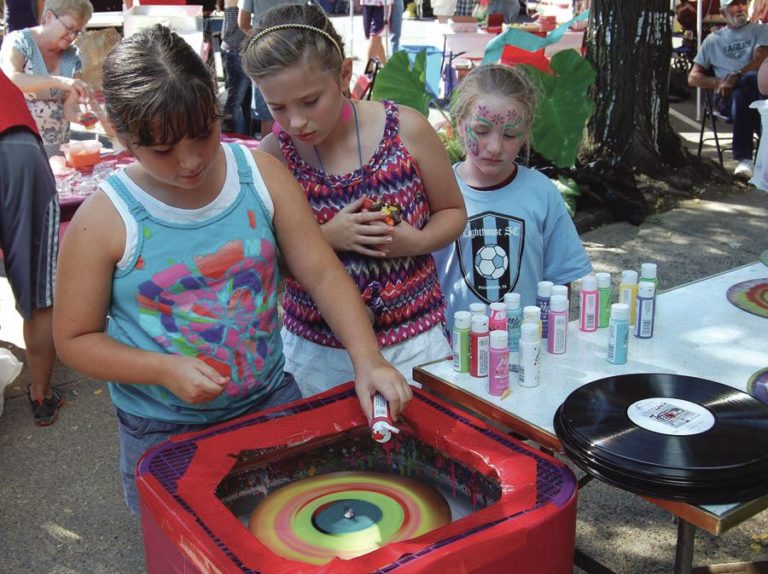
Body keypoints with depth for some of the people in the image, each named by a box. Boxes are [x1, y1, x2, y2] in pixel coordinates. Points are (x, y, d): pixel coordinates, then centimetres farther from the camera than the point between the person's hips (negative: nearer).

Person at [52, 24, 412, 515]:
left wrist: (368, 360, -20)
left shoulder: (261, 174, -8)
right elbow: (75, 339, -7)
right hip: (164, 435, -2)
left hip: (272, 402, 3)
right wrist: (166, 370, -22)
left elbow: (324, 274, -7)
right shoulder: (105, 220, -15)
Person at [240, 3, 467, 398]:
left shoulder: (406, 129, -10)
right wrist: (326, 238, -20)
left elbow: (452, 211, 4)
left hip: (412, 340, 1)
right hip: (316, 350, 0)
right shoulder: (272, 156, -10)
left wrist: (418, 241, -17)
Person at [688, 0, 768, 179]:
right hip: (726, 97, 1)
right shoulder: (713, 39, 26)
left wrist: (736, 76, -19)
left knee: (749, 79, -39)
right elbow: (693, 78, 20)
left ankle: (744, 158, -42)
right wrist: (718, 82, 0)